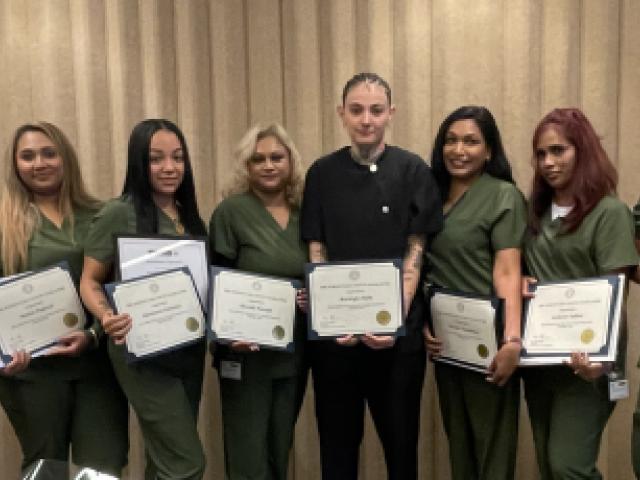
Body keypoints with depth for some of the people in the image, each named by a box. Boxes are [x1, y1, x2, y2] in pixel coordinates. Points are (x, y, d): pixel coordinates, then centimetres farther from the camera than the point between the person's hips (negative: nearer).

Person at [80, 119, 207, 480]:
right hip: (144, 351, -6)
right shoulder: (119, 213, -11)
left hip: (191, 348, 6)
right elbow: (90, 281, -7)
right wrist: (107, 316, -27)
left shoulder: (190, 217, 7)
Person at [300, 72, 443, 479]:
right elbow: (316, 254, 1)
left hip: (399, 332, -1)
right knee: (337, 439, 14)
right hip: (335, 331, 2)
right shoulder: (323, 173, 3)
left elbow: (415, 254, -5)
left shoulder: (413, 171, -2)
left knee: (401, 438, 13)